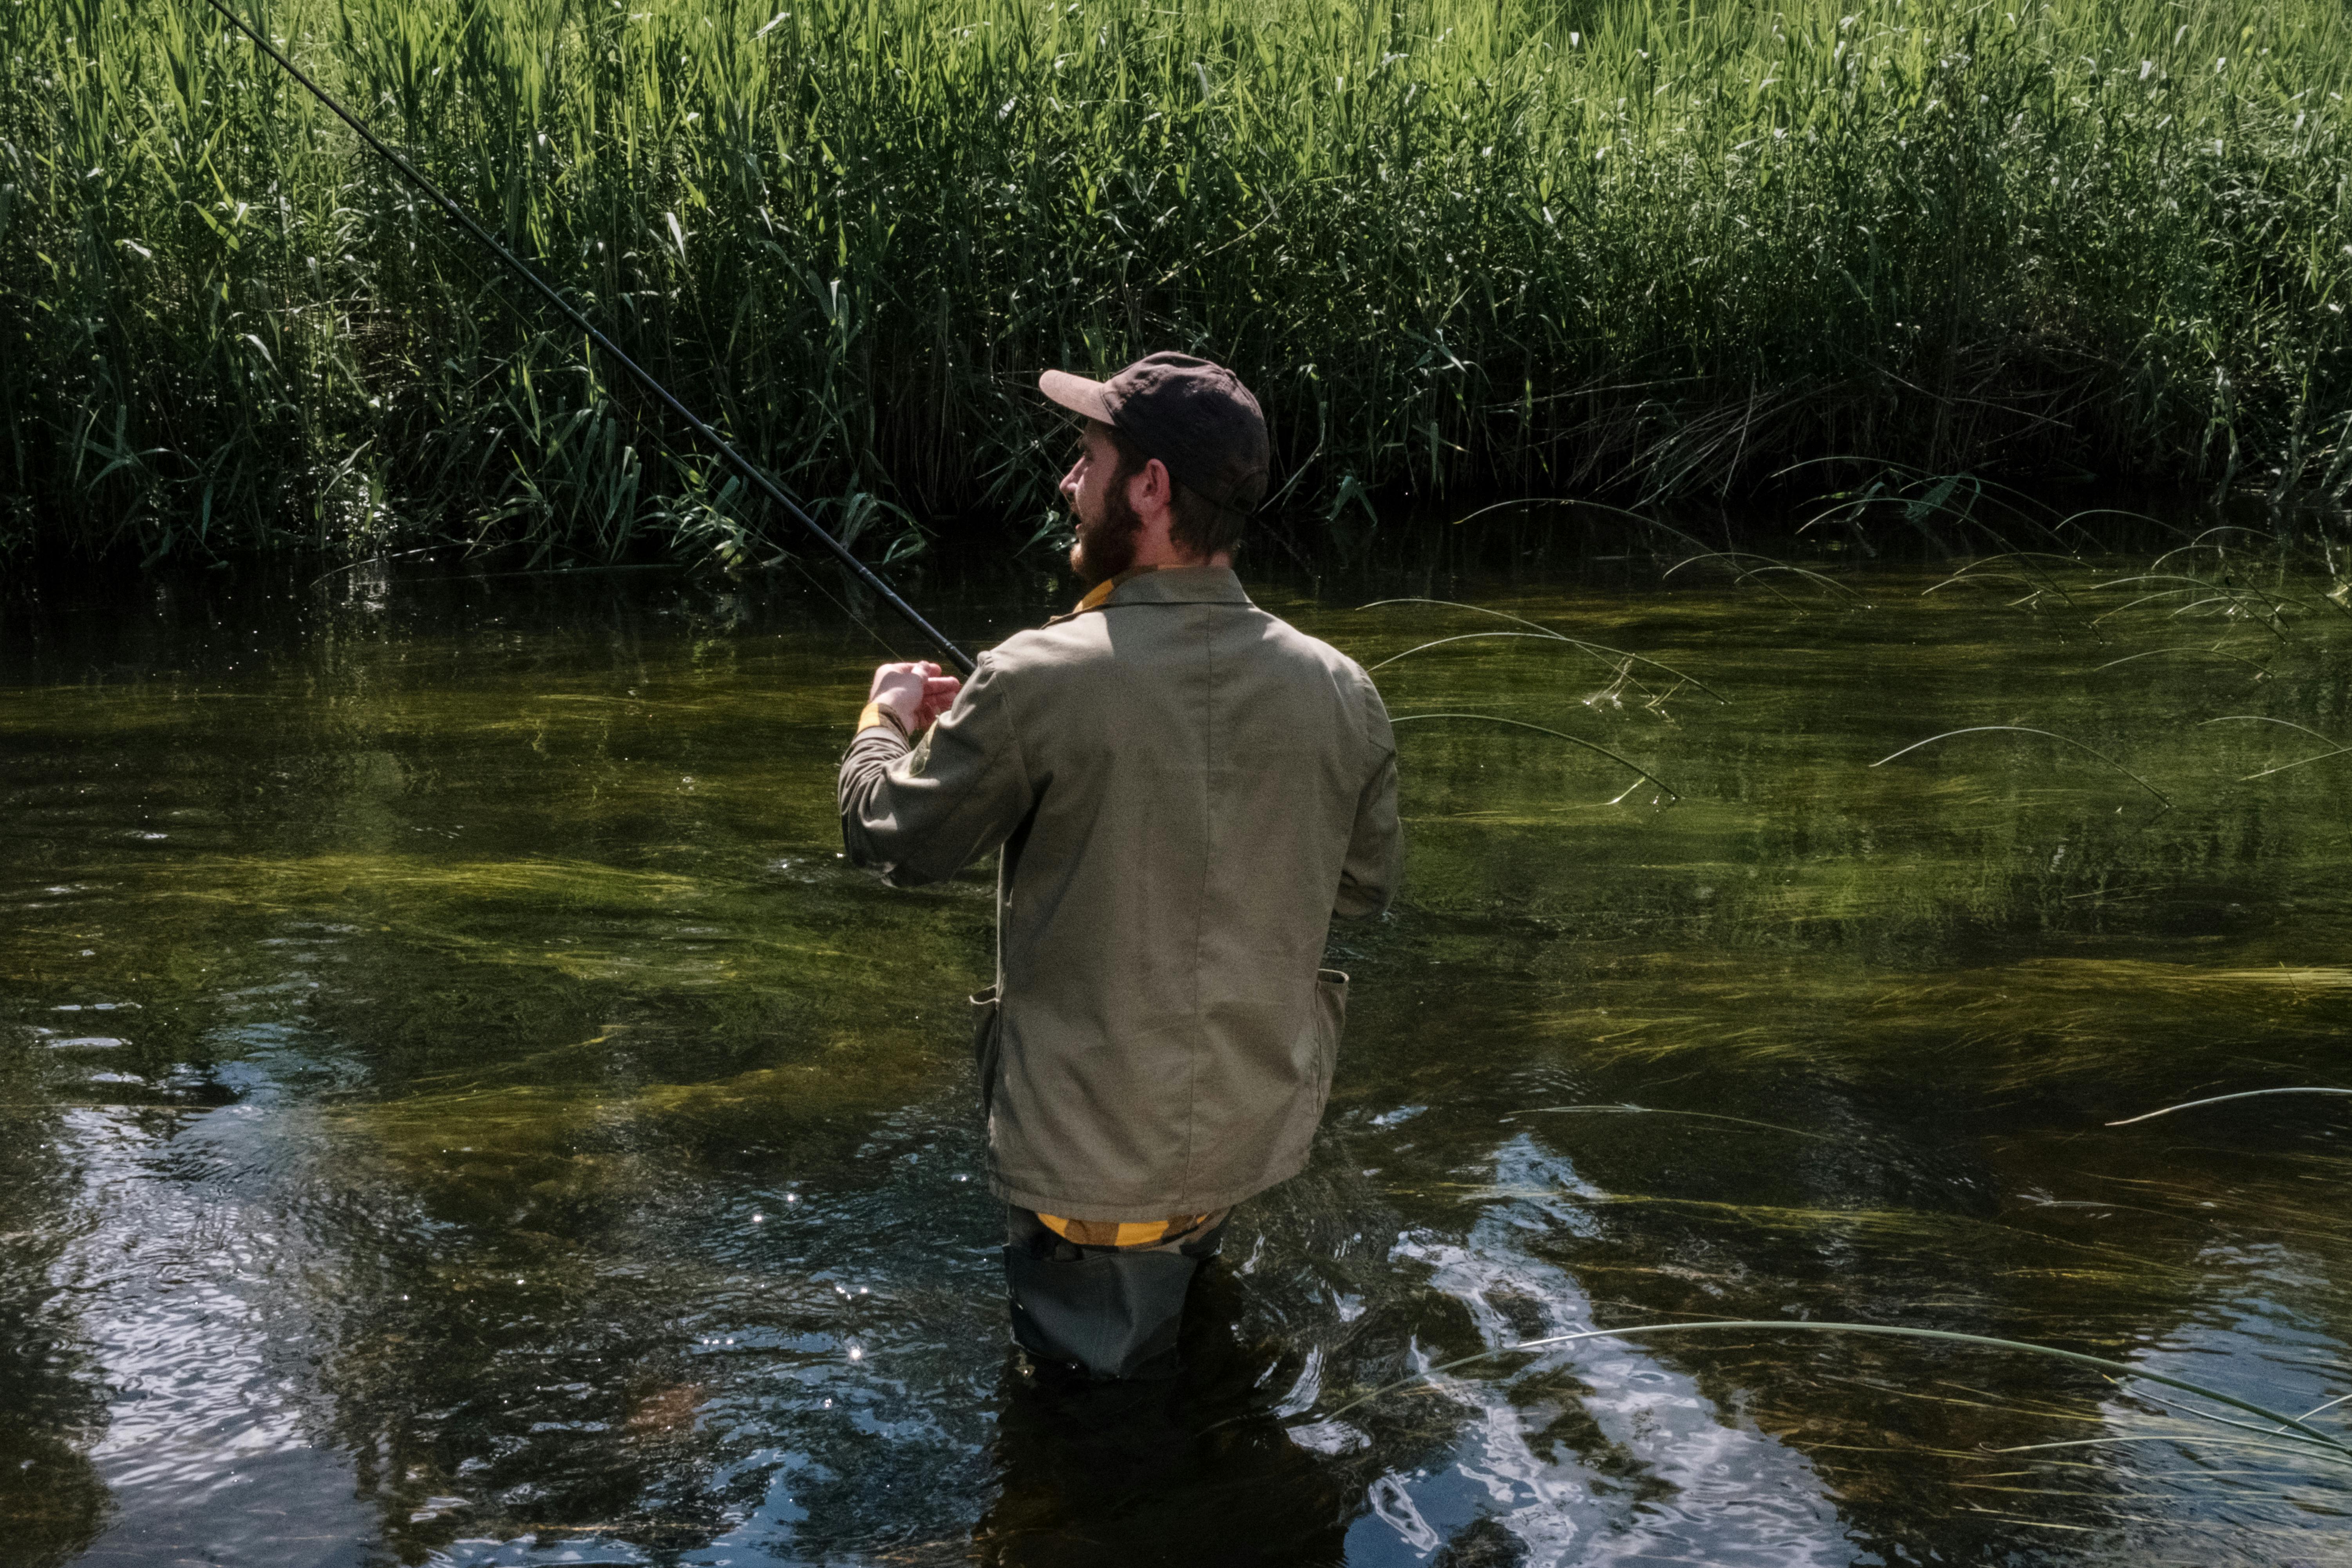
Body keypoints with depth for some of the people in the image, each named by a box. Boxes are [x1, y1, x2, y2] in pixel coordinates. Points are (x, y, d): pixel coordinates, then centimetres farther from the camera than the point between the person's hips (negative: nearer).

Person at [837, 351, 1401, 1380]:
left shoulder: (1038, 681, -20)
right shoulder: (1340, 691, -8)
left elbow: (891, 840, -6)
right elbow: (1365, 891, 7)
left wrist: (886, 716, 14)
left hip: (1089, 1155, -3)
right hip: (1266, 1132, 4)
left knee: (1101, 1356, 22)